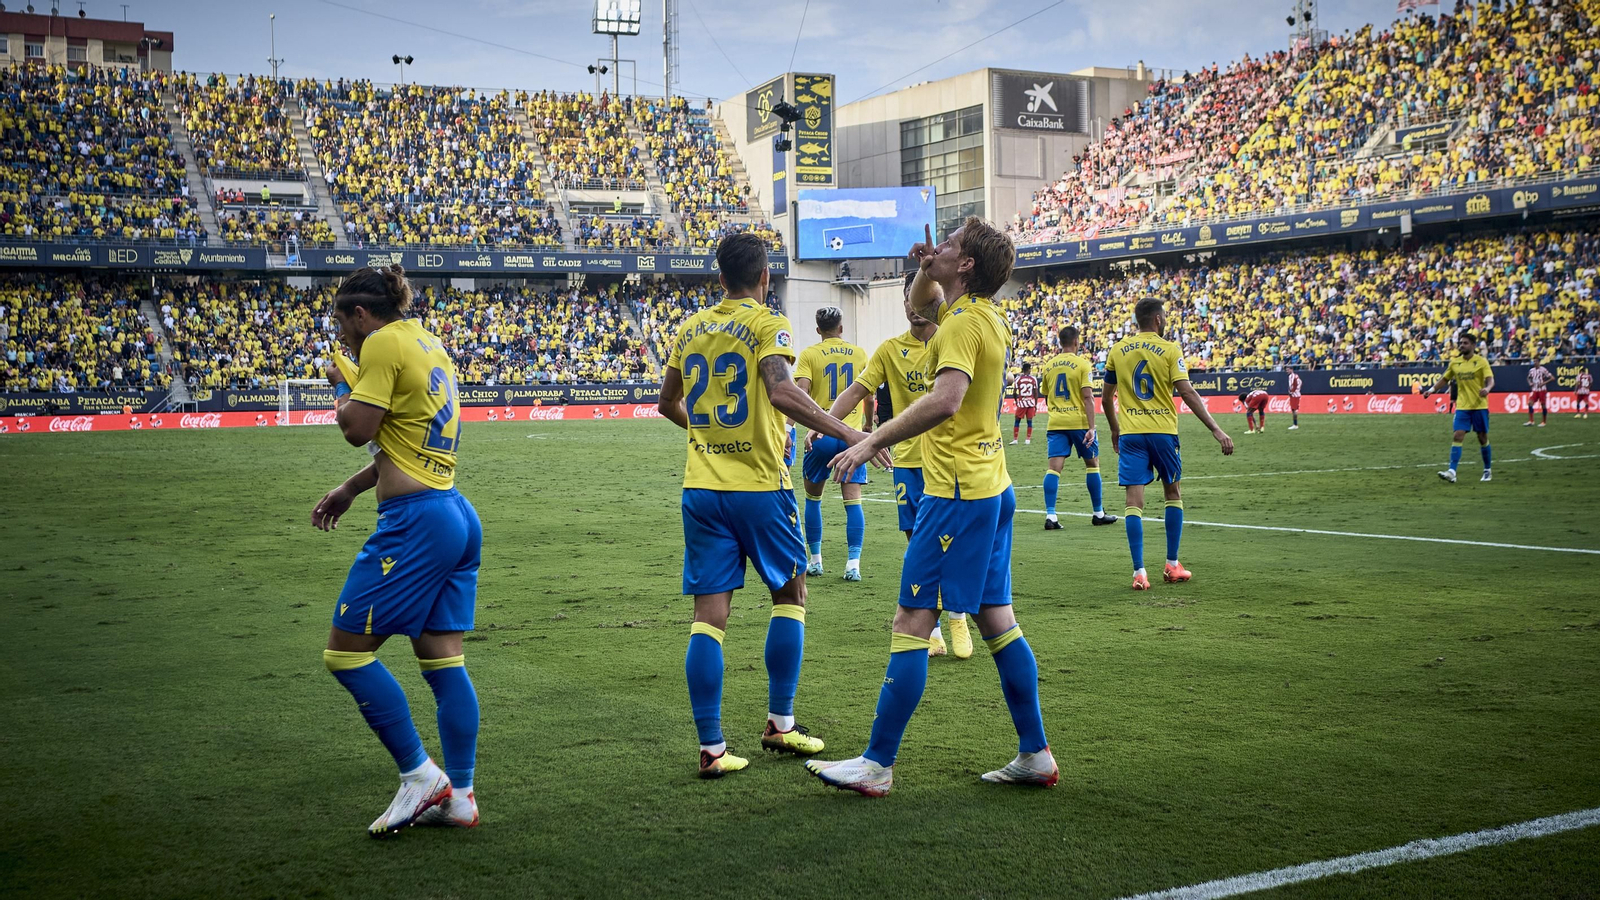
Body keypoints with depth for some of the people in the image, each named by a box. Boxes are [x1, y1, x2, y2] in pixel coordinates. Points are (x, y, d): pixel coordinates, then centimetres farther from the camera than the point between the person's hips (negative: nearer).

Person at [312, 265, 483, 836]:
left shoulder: (384, 344, -9)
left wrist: (341, 384, 6)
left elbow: (358, 429, -14)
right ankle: (459, 795, 13)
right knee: (442, 659, 10)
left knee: (346, 652, -1)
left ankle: (420, 777, 0)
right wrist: (348, 490, 28)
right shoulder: (428, 345, 18)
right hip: (457, 515, 9)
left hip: (416, 522, -9)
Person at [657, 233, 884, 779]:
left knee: (709, 614, 3)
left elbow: (668, 403, 22)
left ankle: (711, 748, 0)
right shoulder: (768, 324, -6)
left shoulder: (692, 328, 11)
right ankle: (780, 724, 16)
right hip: (758, 486, -4)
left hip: (701, 488, 4)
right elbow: (780, 392, -24)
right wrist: (845, 432, -22)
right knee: (790, 595, 15)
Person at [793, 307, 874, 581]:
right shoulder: (859, 354, 6)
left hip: (821, 436, -1)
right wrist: (868, 425, 26)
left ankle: (815, 560, 18)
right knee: (853, 499, 0)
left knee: (813, 498, 15)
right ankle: (853, 564, -7)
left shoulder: (809, 354, -1)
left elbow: (801, 392, -14)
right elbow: (869, 397, 12)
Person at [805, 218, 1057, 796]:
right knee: (996, 621, 12)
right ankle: (1035, 755, 17)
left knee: (912, 622, -7)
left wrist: (874, 441, -28)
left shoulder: (964, 324, -15)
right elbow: (920, 304, 32)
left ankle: (877, 764, -3)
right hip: (992, 487, 10)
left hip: (957, 493, -10)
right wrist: (925, 268, 11)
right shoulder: (985, 314, 13)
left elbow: (946, 400, -31)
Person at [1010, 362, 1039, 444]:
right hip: (1031, 402, 1)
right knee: (1029, 421, 8)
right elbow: (1036, 393, 1)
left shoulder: (1018, 379, -4)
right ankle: (1028, 439, 9)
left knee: (1017, 420, 8)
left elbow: (1014, 393, -3)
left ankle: (1015, 439, 5)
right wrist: (1036, 404, 11)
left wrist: (1016, 400, 15)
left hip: (1021, 402, -1)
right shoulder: (1033, 379, -1)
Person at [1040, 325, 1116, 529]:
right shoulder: (1083, 364, -7)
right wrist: (1091, 428, -16)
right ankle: (1099, 514, 18)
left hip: (1056, 423, 3)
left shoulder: (1049, 366, 8)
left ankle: (1050, 516, -13)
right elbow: (1088, 397, -14)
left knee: (1053, 467, -3)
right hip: (1079, 422, -3)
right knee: (1092, 464, 12)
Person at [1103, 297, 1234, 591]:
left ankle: (1139, 572, -8)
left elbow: (1107, 397, 12)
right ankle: (1172, 565, 19)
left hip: (1129, 434, 2)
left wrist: (1115, 430, 27)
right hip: (1163, 432, -2)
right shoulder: (1169, 350, -4)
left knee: (1134, 501, -1)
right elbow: (1188, 393, -12)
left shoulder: (1117, 351, 6)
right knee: (1173, 494, 17)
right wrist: (1216, 430, -12)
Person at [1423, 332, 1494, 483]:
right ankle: (1452, 472, -19)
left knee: (1483, 438, 6)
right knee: (1458, 436, -10)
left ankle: (1487, 470, 23)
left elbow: (1490, 380, -13)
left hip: (1479, 406, -2)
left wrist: (1487, 388, -35)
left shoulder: (1481, 361, -4)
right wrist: (1432, 389, 6)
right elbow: (1444, 379, 18)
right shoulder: (1454, 363, 7)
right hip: (1462, 406, 2)